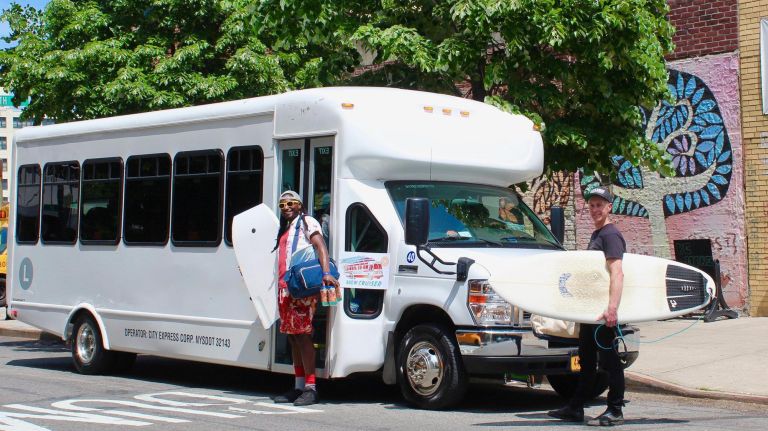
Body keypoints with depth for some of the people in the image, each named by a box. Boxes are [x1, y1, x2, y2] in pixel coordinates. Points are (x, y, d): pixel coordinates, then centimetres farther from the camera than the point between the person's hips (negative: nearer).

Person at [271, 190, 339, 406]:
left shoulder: (307, 222, 0)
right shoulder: (284, 229, 25)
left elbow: (321, 247, -13)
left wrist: (326, 273, -27)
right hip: (285, 289, 8)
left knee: (302, 335, -12)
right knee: (293, 338, 9)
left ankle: (310, 388, -12)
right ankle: (299, 387, 13)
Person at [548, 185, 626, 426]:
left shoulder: (611, 235, -13)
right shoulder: (596, 235, 17)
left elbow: (617, 274, -24)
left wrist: (612, 308, -34)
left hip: (604, 310, -10)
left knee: (609, 359, -3)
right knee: (586, 359, 15)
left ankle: (615, 411, 4)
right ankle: (575, 409, 23)